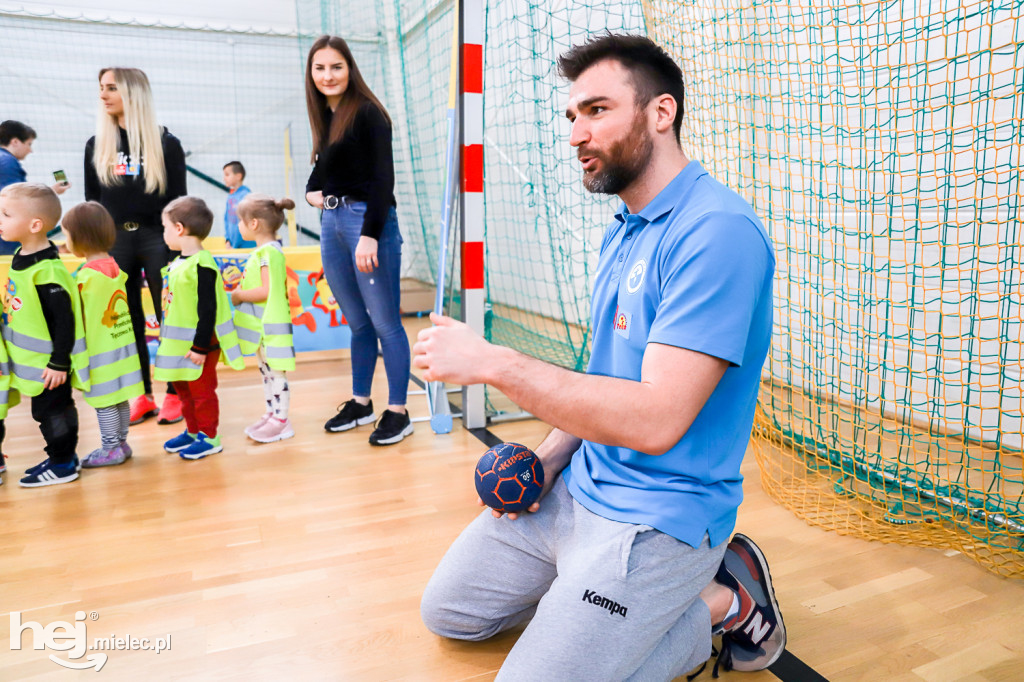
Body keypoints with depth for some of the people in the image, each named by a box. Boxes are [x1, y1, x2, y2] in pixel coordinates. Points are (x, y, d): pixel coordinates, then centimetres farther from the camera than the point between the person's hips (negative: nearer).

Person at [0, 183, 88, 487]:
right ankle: (63, 457, 33)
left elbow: (63, 320, -24)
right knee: (49, 410, 19)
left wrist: (59, 363, -20)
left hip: (49, 362, -9)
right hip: (31, 359, 9)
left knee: (51, 411, 5)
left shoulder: (47, 271, -26)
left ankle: (63, 465, 20)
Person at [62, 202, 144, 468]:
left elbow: (80, 318, -14)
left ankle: (110, 449, 11)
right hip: (121, 344, 8)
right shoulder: (114, 267, 5)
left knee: (104, 401, 2)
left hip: (101, 350, -8)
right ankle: (121, 443, 25)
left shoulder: (87, 275, -17)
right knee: (118, 398, 15)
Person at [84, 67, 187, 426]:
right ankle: (142, 396, 15)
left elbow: (178, 199, -1)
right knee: (127, 320, 6)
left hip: (157, 237, -4)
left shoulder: (165, 144, 0)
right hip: (114, 239, 4)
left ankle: (174, 394, 10)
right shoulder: (97, 145, 10)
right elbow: (92, 200, 13)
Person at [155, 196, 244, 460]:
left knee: (202, 391, 3)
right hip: (179, 343, 10)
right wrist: (166, 338, 22)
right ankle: (193, 432, 35)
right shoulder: (179, 263, 8)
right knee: (183, 389, 20)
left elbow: (208, 310, -23)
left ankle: (209, 438, 17)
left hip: (199, 345, -10)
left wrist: (200, 346, -22)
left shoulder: (202, 266, -22)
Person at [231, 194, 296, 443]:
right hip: (260, 326, 11)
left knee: (274, 372, -3)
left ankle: (281, 420, 5)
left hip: (270, 326, -11)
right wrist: (240, 289, 7)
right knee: (266, 371, 17)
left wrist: (239, 295, -12)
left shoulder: (269, 252, -18)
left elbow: (266, 290, -24)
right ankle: (271, 414, 27)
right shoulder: (262, 251, 14)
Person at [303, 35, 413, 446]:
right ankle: (361, 403, 23)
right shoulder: (325, 118, 17)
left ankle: (398, 412, 4)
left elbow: (383, 178, -14)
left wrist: (370, 235, -21)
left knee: (385, 322, -3)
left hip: (367, 221, -8)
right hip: (332, 223, 8)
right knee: (357, 322, 13)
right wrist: (311, 192, 7)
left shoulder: (367, 112, -6)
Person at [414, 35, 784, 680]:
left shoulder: (718, 232, -23)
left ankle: (724, 603, 4)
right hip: (578, 484, 9)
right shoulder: (624, 230, 9)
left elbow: (656, 420, -30)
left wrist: (493, 361, -26)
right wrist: (551, 456, 0)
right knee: (449, 610, 15)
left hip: (658, 517, -8)